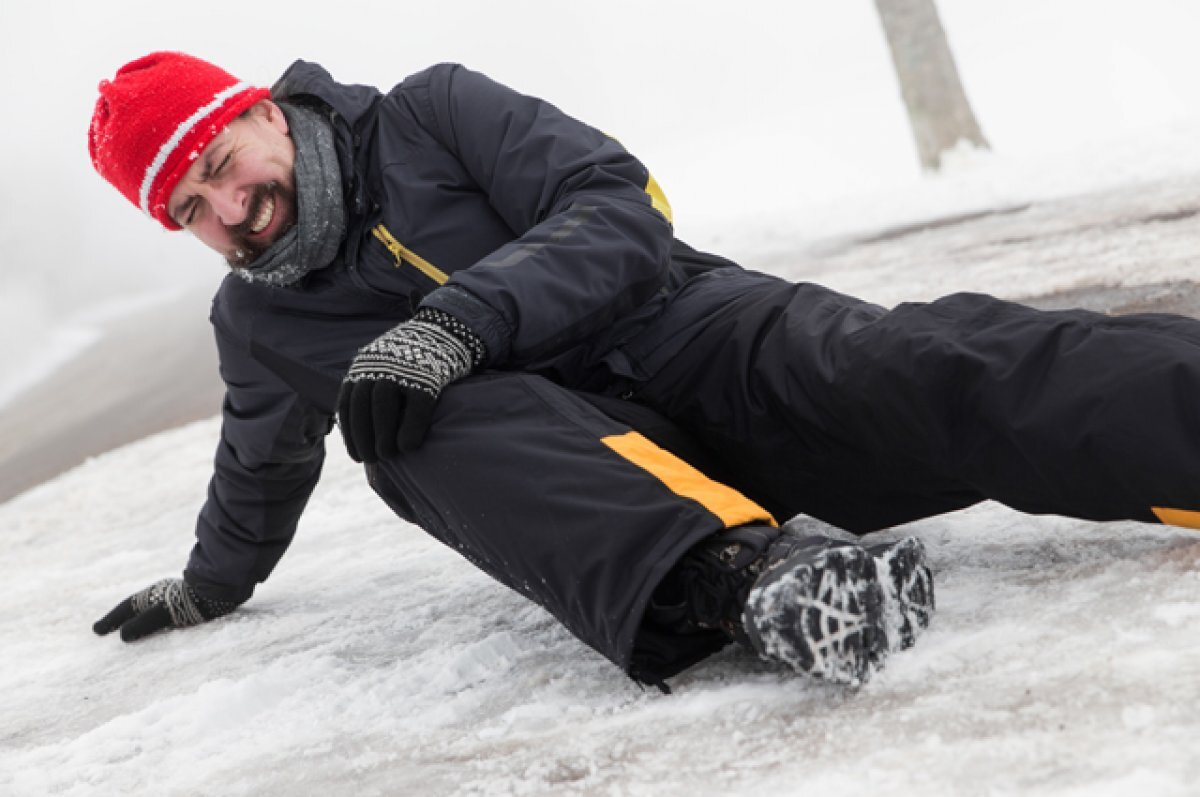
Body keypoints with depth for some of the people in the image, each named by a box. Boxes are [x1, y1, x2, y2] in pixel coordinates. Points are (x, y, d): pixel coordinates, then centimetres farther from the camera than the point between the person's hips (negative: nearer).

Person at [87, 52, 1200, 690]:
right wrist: (207, 586, 49)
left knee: (914, 369, -31)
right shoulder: (257, 324, 16)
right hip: (555, 439, 2)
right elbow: (262, 472, 36)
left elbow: (621, 210, -9)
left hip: (690, 336, -1)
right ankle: (742, 572, -59)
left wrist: (459, 318, -23)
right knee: (445, 427, -34)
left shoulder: (428, 116, 3)